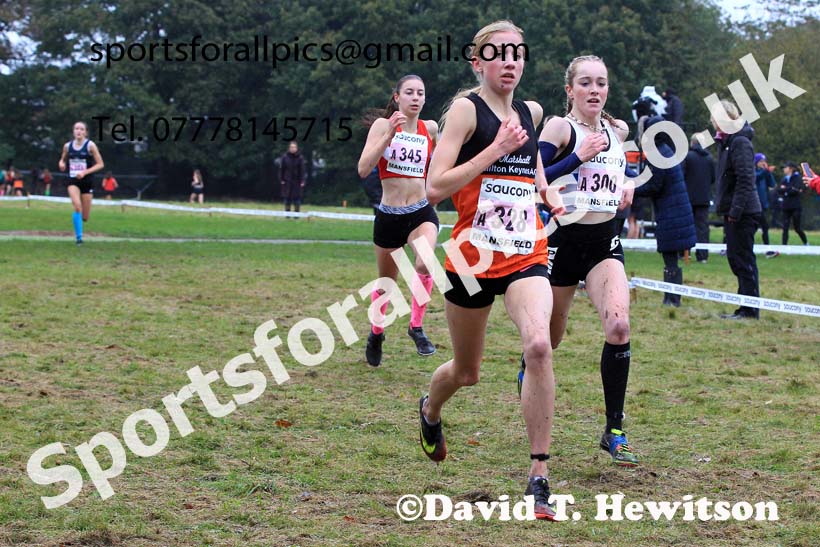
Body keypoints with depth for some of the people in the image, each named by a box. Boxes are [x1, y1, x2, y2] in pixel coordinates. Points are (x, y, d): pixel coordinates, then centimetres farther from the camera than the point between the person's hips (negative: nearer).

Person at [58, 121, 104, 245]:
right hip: (72, 181, 1)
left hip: (86, 182, -1)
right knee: (77, 206, -26)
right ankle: (79, 237, -16)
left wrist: (85, 172, -18)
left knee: (84, 217, 3)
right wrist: (62, 163, -5)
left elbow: (100, 164, -6)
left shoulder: (90, 145, -7)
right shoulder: (67, 146, 2)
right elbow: (63, 159, 20)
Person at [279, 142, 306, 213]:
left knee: (297, 197, 1)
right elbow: (281, 169, 2)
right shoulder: (285, 157, -1)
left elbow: (303, 170, -2)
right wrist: (281, 179, -3)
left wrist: (302, 181, -7)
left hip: (297, 181, 0)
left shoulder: (300, 158, -2)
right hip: (287, 181, 0)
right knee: (287, 197, 3)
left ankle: (297, 212, 8)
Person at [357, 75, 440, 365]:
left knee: (424, 265, -29)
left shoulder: (430, 128, 3)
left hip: (422, 213, 1)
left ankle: (417, 327, -13)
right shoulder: (383, 125, -6)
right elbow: (363, 169, -19)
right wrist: (389, 134, -25)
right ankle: (376, 334, 40)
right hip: (389, 216, -1)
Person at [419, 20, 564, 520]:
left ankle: (540, 478, -20)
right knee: (466, 372, 14)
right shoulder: (466, 109, -7)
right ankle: (430, 412, 52)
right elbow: (436, 187, -16)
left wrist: (543, 185, 12)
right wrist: (497, 149, -20)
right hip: (474, 256, -3)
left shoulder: (530, 112, 9)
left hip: (526, 256, 3)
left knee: (539, 345, -25)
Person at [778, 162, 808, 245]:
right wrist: (791, 189, -12)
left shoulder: (798, 178, -3)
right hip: (786, 207, 5)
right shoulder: (784, 179, 12)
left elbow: (796, 190, -16)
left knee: (797, 227, 2)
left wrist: (785, 189, -7)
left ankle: (806, 243, 21)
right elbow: (779, 191, 0)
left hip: (795, 207, -5)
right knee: (785, 227, -2)